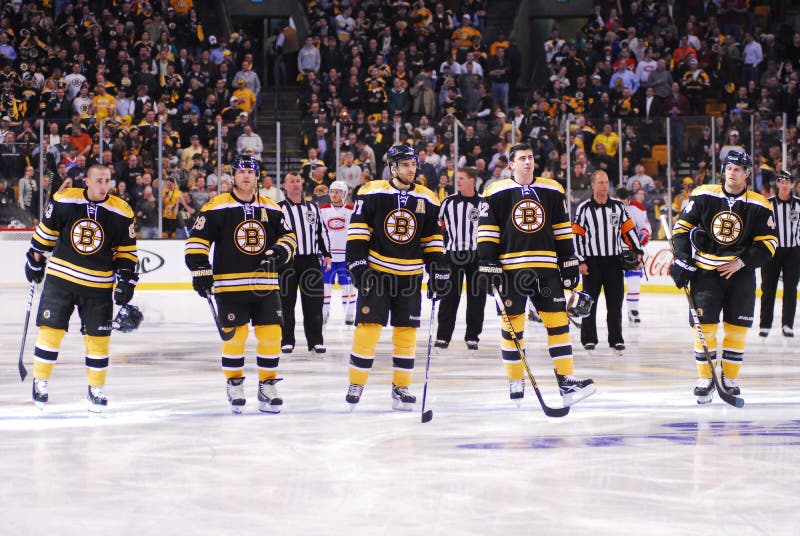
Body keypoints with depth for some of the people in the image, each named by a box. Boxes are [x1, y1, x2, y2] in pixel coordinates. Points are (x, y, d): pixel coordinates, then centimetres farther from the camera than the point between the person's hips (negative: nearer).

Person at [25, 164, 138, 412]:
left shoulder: (121, 212, -7)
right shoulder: (63, 201, -8)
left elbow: (127, 250, 3)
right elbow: (46, 231, 7)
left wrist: (126, 278, -4)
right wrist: (35, 259, 12)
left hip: (99, 285, 1)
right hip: (60, 277, -1)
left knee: (98, 336, 4)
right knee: (51, 329, -1)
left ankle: (96, 388, 18)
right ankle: (40, 381, 14)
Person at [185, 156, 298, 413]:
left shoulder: (271, 209, 10)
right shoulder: (216, 207, -3)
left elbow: (288, 236, 17)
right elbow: (197, 240, -4)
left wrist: (279, 252, -4)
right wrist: (200, 270, -11)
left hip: (265, 285, 4)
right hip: (230, 285, -4)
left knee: (270, 334, 0)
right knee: (235, 334, -5)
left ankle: (267, 385, 13)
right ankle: (234, 385, 12)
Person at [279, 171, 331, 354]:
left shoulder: (313, 208, 14)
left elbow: (321, 231, 18)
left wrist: (326, 254, 13)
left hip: (311, 260, 3)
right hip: (287, 261, -3)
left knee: (314, 302, 1)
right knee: (286, 303, 0)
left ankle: (315, 341, 7)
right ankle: (287, 341, 8)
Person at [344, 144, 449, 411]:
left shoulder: (427, 201, 6)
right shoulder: (372, 194, -5)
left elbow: (433, 239, 10)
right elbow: (358, 230, -5)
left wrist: (438, 272, 6)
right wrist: (357, 262, -13)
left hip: (410, 275, 3)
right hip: (375, 271, -3)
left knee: (406, 331, 4)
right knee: (368, 326, -8)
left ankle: (401, 388, 13)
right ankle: (356, 384, 3)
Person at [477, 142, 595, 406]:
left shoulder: (552, 191, 9)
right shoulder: (496, 193, -1)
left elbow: (562, 229, 13)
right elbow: (487, 232, -1)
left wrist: (569, 263, 10)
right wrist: (487, 265, -8)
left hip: (546, 267, 3)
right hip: (510, 267, -3)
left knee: (558, 320, -2)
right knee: (512, 324, 2)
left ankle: (566, 380, -2)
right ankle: (515, 381, 13)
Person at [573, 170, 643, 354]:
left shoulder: (618, 206, 7)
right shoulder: (584, 208, -2)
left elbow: (629, 229, 11)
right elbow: (577, 235, -4)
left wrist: (638, 251, 3)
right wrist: (581, 261, -9)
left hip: (614, 260, 3)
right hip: (592, 261, -3)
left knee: (615, 301, 3)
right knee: (590, 301, 2)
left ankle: (616, 339, 10)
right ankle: (588, 339, 11)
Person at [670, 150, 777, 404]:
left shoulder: (759, 206, -2)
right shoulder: (703, 196, -3)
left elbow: (768, 242, 0)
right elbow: (682, 226, 3)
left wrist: (742, 261, -12)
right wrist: (682, 259, -6)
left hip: (741, 272, 1)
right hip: (705, 270, -1)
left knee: (737, 327, 1)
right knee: (705, 325, -6)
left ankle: (729, 378, 13)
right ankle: (705, 378, 5)